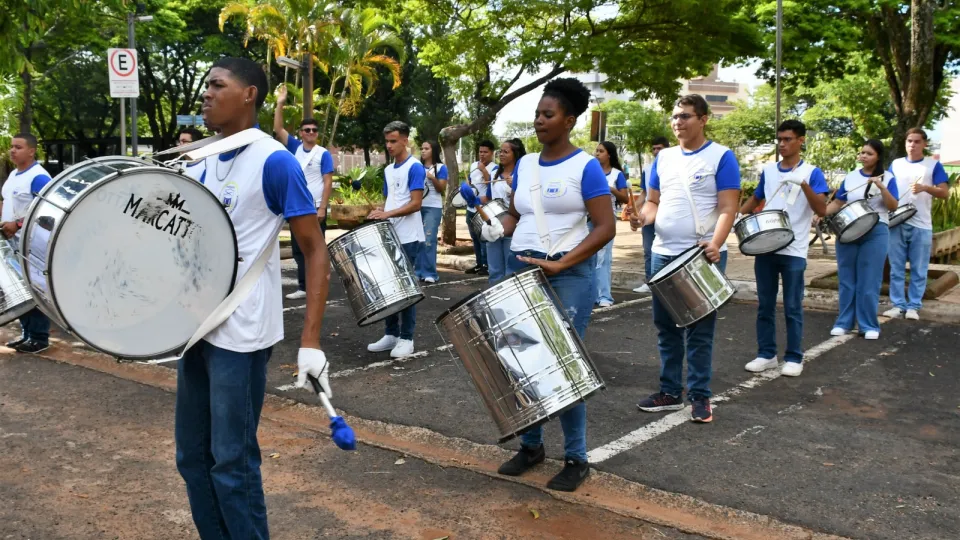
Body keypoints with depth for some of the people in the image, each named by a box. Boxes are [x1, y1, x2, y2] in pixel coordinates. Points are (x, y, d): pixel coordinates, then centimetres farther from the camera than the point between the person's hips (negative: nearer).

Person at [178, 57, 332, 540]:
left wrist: (310, 342, -20)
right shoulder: (210, 162, 11)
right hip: (198, 326, 8)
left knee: (231, 462, 1)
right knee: (192, 456, 15)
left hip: (241, 335, -8)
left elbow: (316, 250, -14)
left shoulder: (274, 162, -13)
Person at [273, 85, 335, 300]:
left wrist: (322, 208, -15)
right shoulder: (295, 147, 6)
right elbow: (278, 129, -1)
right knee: (298, 248, 8)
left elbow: (328, 183, -8)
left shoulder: (323, 154, -5)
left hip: (316, 208, -4)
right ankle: (303, 286, 15)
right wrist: (280, 104, -8)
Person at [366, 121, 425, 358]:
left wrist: (388, 214, -24)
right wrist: (379, 214, 4)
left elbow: (416, 204, -16)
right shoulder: (388, 170, 15)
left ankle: (407, 339, 5)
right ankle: (391, 334, 18)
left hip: (408, 238, -7)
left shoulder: (415, 167, -9)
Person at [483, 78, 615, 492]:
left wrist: (561, 264, -20)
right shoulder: (525, 165, 11)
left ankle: (576, 459, 10)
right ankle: (530, 445, 23)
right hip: (522, 270, 6)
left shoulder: (585, 167, -7)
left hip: (570, 277, -6)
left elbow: (605, 228, -12)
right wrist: (499, 228, -4)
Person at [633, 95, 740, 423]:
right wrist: (644, 216, -9)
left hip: (703, 256, -5)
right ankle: (670, 392, 21)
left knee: (699, 331, 1)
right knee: (666, 327, 10)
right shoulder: (663, 158, 12)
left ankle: (700, 396, 11)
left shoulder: (721, 157, -4)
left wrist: (715, 244, -26)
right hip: (663, 254, 6)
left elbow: (728, 208, -11)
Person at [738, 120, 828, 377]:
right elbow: (755, 199, 22)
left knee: (792, 308, 3)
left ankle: (794, 358, 13)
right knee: (765, 305, 9)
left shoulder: (811, 172, -3)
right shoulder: (768, 170, 9)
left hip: (794, 252, -4)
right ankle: (766, 354, 18)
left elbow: (822, 210, -12)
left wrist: (804, 184, -26)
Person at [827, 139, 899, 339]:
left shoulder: (887, 177, 1)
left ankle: (869, 325, 6)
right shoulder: (850, 177, 8)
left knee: (869, 282, -2)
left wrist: (881, 186, -20)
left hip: (876, 233, -3)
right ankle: (844, 322, 14)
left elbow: (893, 207, -7)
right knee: (847, 280, 7)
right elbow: (837, 203, 9)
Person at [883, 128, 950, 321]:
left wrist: (925, 188, -21)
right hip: (896, 224, 2)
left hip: (921, 226, -2)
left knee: (918, 270, 3)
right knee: (896, 268, 4)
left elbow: (945, 193, -3)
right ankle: (898, 305, 11)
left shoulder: (933, 165, 3)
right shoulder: (895, 164, 11)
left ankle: (914, 306, 10)